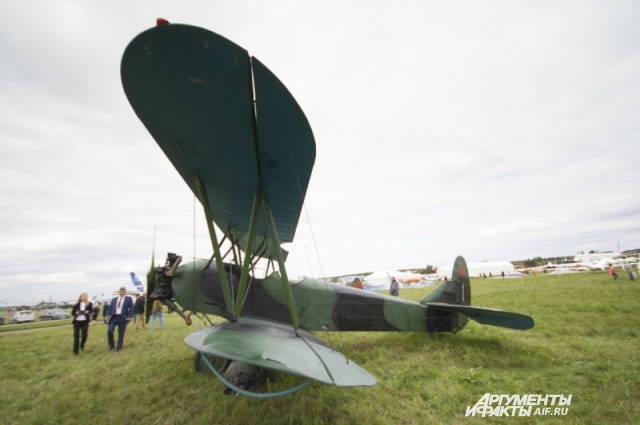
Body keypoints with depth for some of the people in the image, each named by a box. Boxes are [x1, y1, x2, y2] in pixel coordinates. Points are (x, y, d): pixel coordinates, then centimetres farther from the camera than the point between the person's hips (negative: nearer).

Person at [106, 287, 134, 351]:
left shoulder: (128, 299, 4)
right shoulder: (114, 299, 15)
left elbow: (131, 308, -2)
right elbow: (110, 308, 11)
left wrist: (130, 316, -14)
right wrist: (108, 315, -6)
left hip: (122, 318, -2)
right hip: (114, 317, 2)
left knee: (121, 333, 3)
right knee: (109, 330, -13)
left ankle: (119, 347, 18)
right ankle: (111, 345, 10)